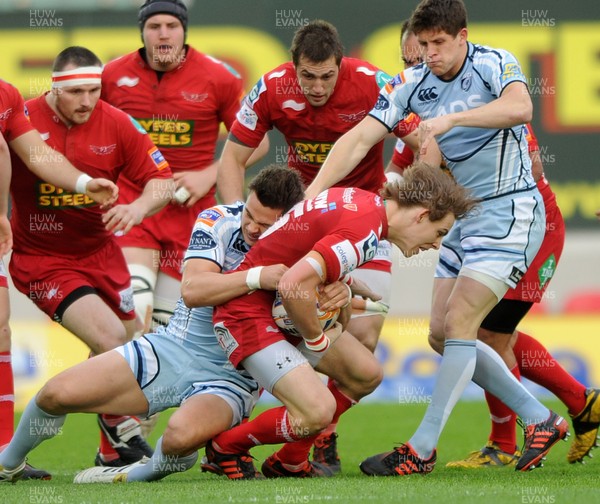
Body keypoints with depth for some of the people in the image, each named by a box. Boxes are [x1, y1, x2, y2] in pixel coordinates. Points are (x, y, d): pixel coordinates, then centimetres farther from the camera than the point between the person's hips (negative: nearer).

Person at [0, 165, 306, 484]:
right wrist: (257, 277, -33)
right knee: (57, 394, -9)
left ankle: (149, 470, -1)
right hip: (173, 349, 3)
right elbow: (192, 290, -21)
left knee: (182, 434, -38)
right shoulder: (218, 220, -6)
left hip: (230, 377, -2)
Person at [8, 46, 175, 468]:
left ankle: (112, 451, 29)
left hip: (100, 252, 5)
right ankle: (123, 434, 0)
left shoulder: (117, 124, -6)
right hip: (41, 259, -5)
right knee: (110, 337, -20)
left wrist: (138, 208, -24)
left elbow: (162, 180, -4)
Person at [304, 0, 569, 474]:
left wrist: (451, 118, -43)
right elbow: (358, 139, -6)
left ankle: (421, 450, -11)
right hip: (465, 216, 8)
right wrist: (310, 195, -18)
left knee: (459, 323, -14)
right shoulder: (412, 85, 1)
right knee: (442, 333, 7)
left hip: (510, 210, -8)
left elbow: (520, 107, -36)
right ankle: (541, 420, 17)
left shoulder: (494, 63, -14)